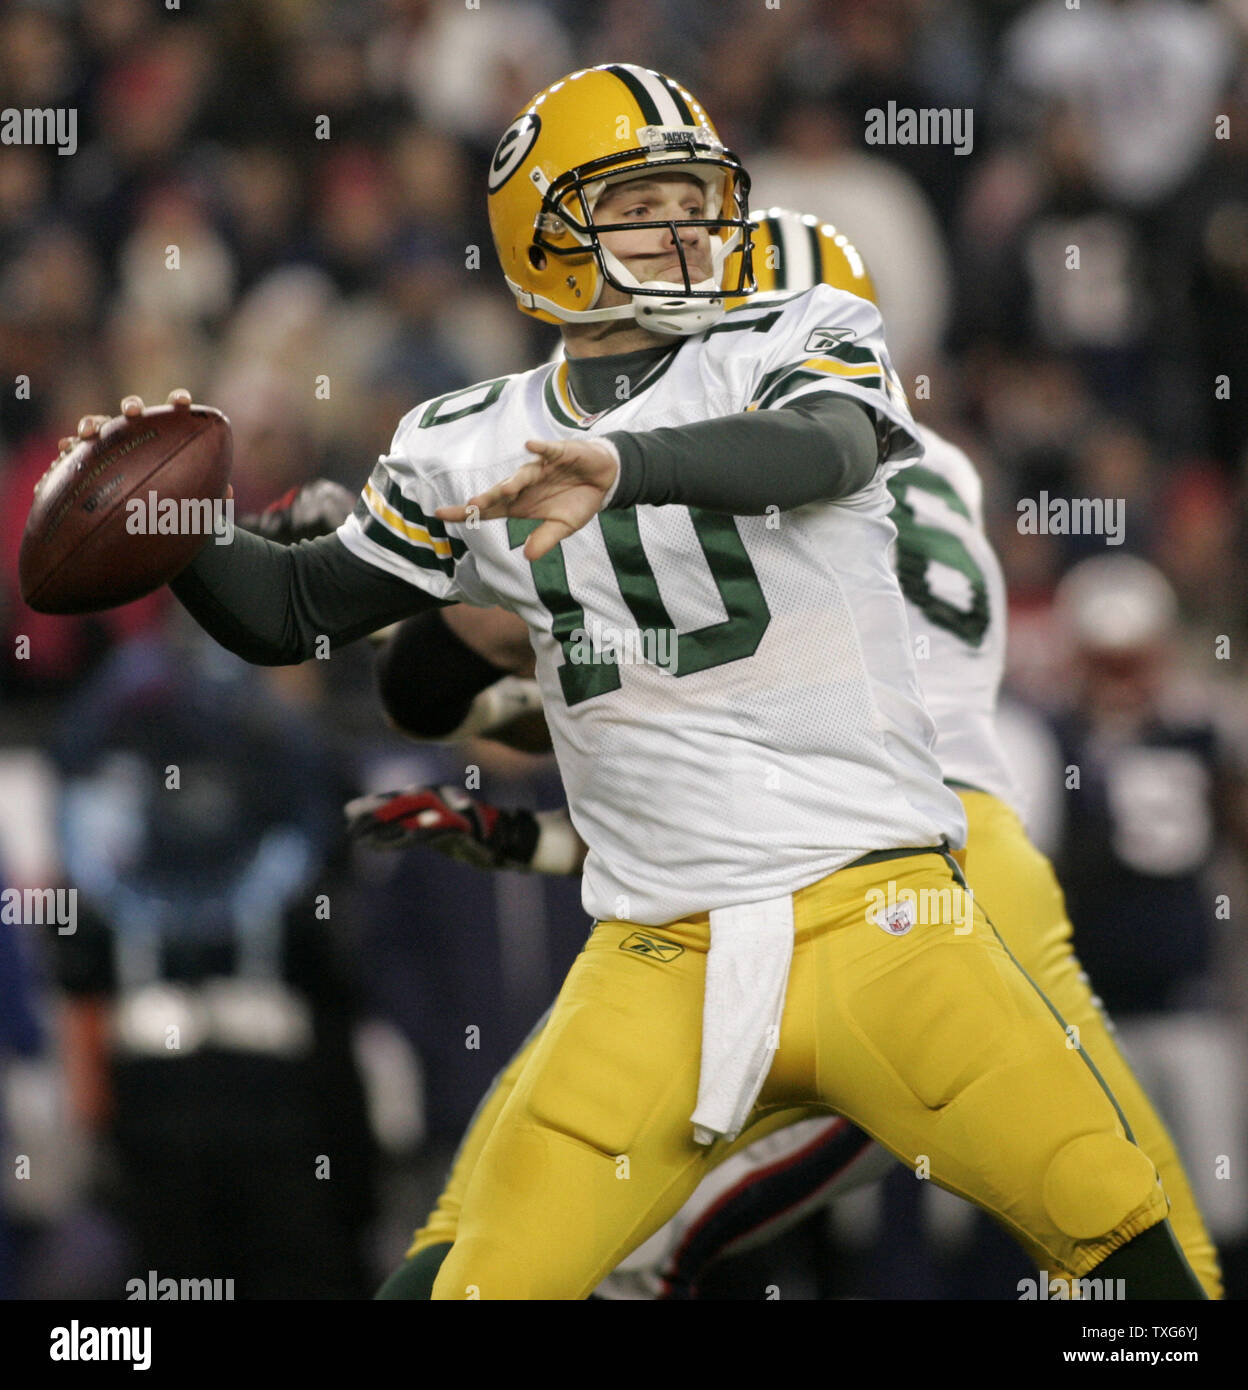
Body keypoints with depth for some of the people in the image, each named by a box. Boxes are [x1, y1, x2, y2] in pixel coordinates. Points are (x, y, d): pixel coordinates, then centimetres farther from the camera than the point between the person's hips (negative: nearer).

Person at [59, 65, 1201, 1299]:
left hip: (875, 919, -2)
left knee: (1114, 1225, -12)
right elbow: (290, 614, 21)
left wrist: (621, 467, -40)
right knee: (490, 1280, -5)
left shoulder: (802, 347, 3)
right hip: (655, 961, 2)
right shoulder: (471, 451, 11)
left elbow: (822, 450, -21)